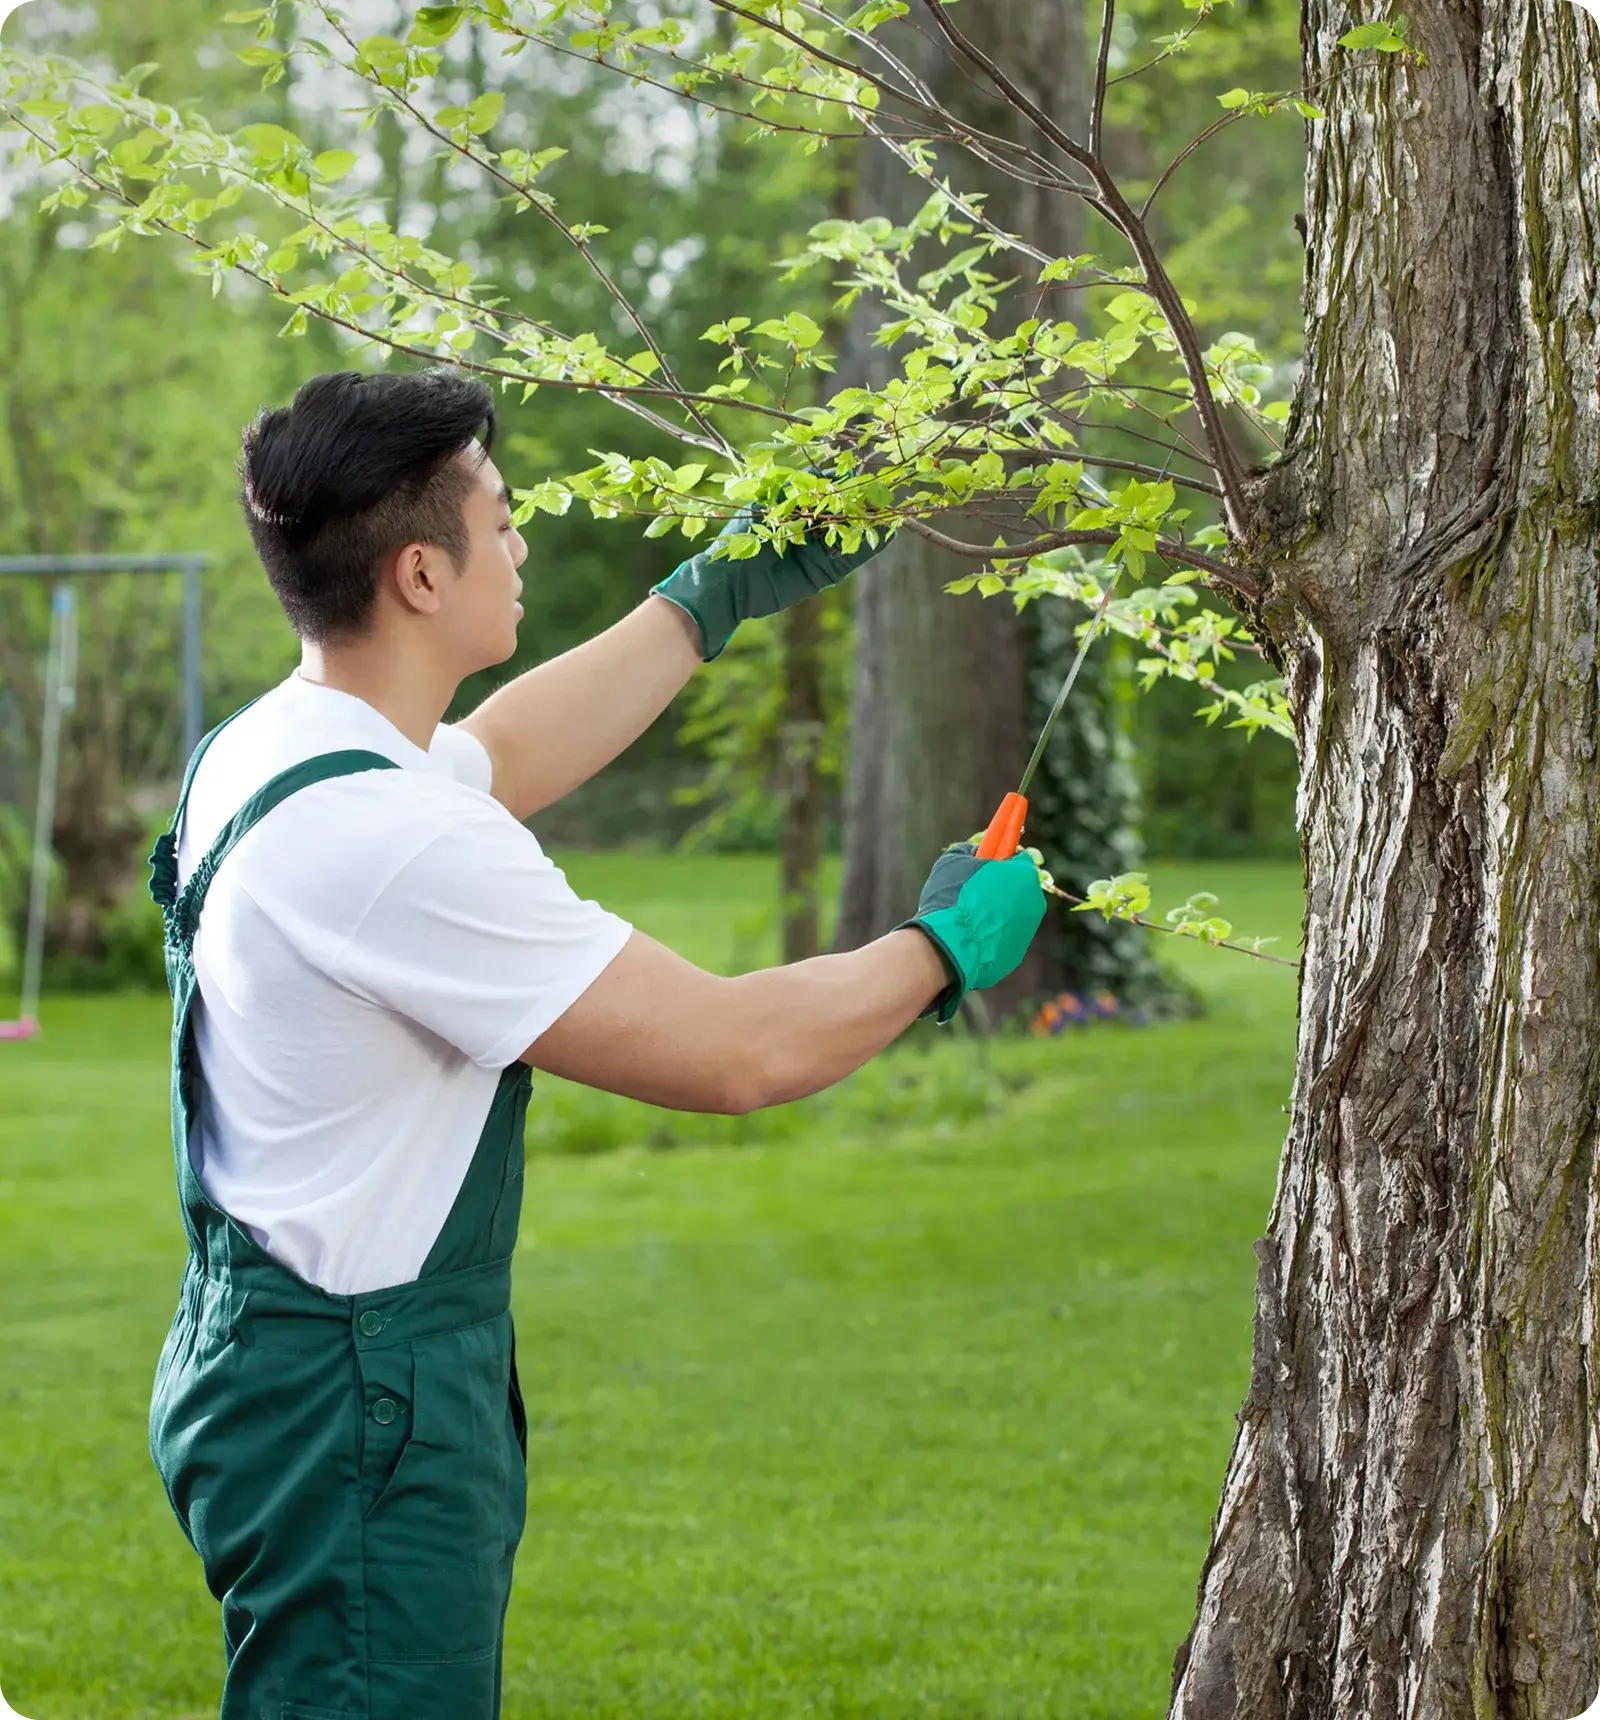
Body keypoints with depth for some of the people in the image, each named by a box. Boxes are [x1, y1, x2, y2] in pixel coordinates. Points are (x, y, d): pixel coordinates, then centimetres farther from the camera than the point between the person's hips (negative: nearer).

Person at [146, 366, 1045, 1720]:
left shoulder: (262, 751, 6)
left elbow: (491, 759, 30)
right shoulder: (387, 839, -24)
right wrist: (949, 944, -2)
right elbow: (743, 1051, -19)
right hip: (354, 1404, -10)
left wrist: (717, 597, 36)